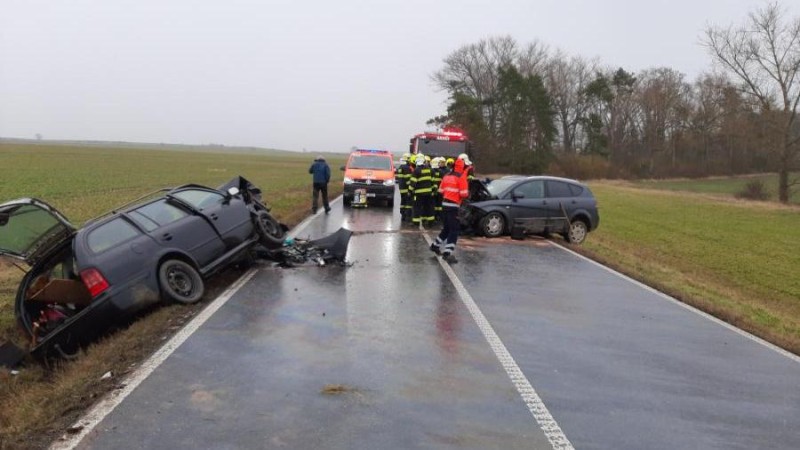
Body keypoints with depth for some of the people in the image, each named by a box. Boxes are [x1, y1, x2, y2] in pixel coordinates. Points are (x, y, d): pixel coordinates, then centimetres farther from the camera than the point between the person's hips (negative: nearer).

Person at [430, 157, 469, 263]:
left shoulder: (447, 176, 10)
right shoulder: (461, 177, -10)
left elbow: (441, 190, 16)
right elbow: (464, 194, -14)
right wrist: (468, 193, 6)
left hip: (445, 204, 8)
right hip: (453, 206, -8)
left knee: (447, 228, 23)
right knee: (454, 230, -7)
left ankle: (435, 245, 33)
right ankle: (447, 253, -16)